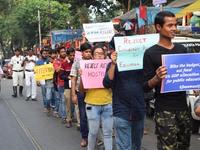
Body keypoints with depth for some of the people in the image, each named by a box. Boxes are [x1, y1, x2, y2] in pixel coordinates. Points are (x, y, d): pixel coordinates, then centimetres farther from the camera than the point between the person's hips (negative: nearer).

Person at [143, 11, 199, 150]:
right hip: (165, 111, -5)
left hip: (183, 107, 6)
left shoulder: (182, 49, 10)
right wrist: (156, 78, -28)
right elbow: (145, 87, -8)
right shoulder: (151, 53, -7)